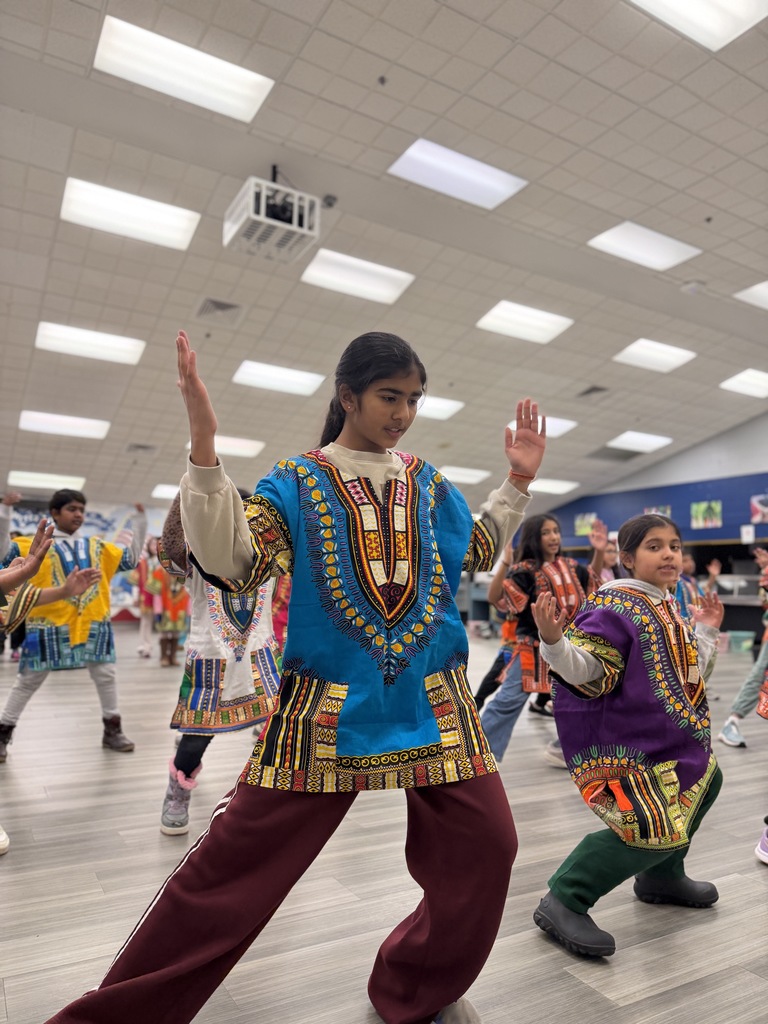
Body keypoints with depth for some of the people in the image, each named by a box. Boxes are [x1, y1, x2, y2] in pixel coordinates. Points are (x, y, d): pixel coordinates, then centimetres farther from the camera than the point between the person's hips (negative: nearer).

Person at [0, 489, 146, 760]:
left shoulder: (98, 547, 10)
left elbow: (131, 558, 14)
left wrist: (140, 522, 8)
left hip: (92, 623, 4)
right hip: (49, 624, -3)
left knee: (106, 675, 10)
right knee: (28, 680, 8)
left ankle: (112, 730, 25)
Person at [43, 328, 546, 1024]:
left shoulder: (427, 481, 10)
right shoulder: (296, 481, -1)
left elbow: (479, 554, 20)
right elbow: (233, 562, -14)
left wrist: (518, 482, 10)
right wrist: (204, 450, -23)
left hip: (434, 700, 4)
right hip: (328, 702, -3)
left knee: (485, 845, 4)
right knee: (239, 852, 0)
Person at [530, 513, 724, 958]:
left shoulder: (669, 609, 10)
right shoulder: (613, 608, -19)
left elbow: (685, 673, 22)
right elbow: (584, 672, -28)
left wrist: (705, 630, 23)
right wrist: (554, 640, -45)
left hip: (667, 738, 11)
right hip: (620, 743, -10)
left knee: (705, 781, 27)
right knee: (648, 828, -19)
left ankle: (662, 876, 44)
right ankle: (563, 902, -5)